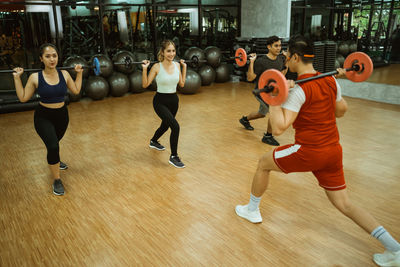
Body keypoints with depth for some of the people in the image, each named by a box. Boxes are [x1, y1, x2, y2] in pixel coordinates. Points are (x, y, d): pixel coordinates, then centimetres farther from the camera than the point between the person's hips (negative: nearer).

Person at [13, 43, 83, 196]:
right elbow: (23, 98, -8)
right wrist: (17, 78, -13)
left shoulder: (64, 74, -7)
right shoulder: (35, 77, -14)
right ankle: (56, 180, -5)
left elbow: (76, 90, 5)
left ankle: (55, 161, 60)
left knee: (54, 143, 25)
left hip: (62, 115, 4)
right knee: (53, 146, -22)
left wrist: (79, 73, 2)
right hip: (43, 116, -3)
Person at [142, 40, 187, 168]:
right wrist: (144, 69, -22)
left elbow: (182, 84, 8)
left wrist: (184, 67, 9)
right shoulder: (157, 67, -15)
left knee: (165, 125, 25)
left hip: (174, 100, 6)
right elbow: (145, 84, -12)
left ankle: (153, 141, 57)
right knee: (175, 126, -21)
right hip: (160, 101, -6)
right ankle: (174, 157, -5)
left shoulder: (177, 65, -1)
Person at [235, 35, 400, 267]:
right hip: (333, 151, 7)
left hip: (309, 152, -7)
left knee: (263, 163, 16)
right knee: (344, 204, 16)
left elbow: (278, 128, -26)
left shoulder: (299, 90, -19)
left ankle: (252, 210, 33)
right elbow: (341, 111, 21)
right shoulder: (331, 81, 4)